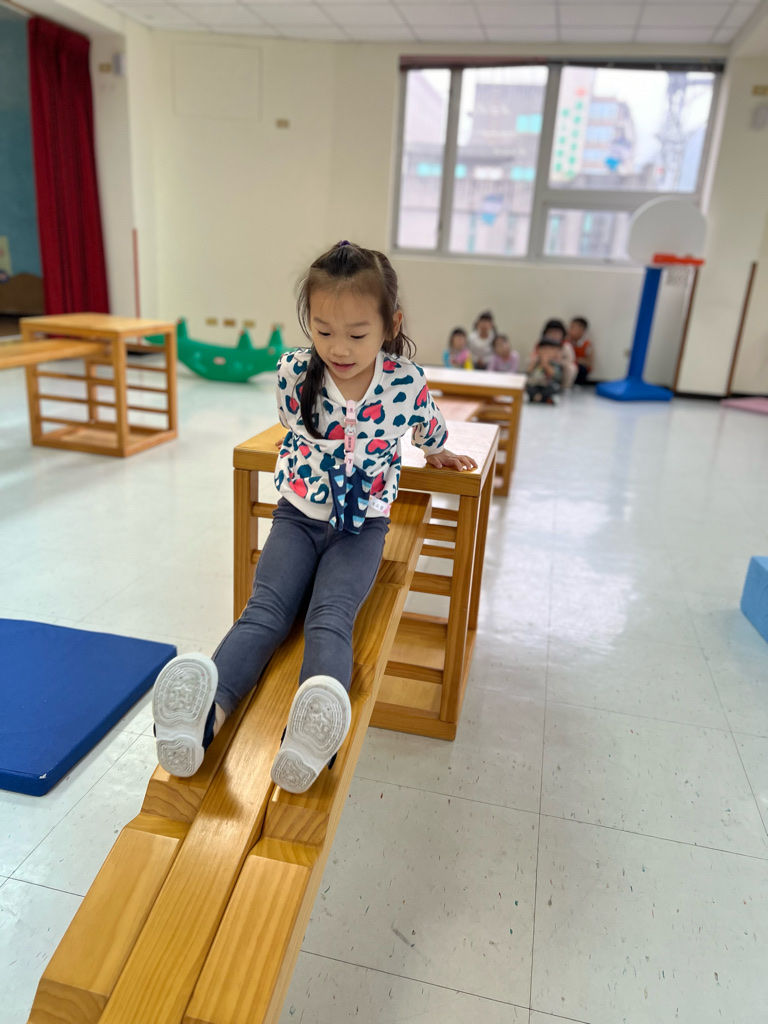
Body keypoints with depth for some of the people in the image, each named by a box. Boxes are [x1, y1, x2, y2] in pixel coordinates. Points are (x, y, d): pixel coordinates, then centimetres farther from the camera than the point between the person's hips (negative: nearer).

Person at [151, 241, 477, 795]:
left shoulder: (407, 381, -10)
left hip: (362, 525, -1)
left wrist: (439, 452, 35)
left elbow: (429, 424, 16)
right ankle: (209, 711, -45)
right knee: (266, 609, -22)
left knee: (331, 614, -28)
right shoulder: (293, 372, -7)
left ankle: (315, 728, -52)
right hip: (298, 514, 2)